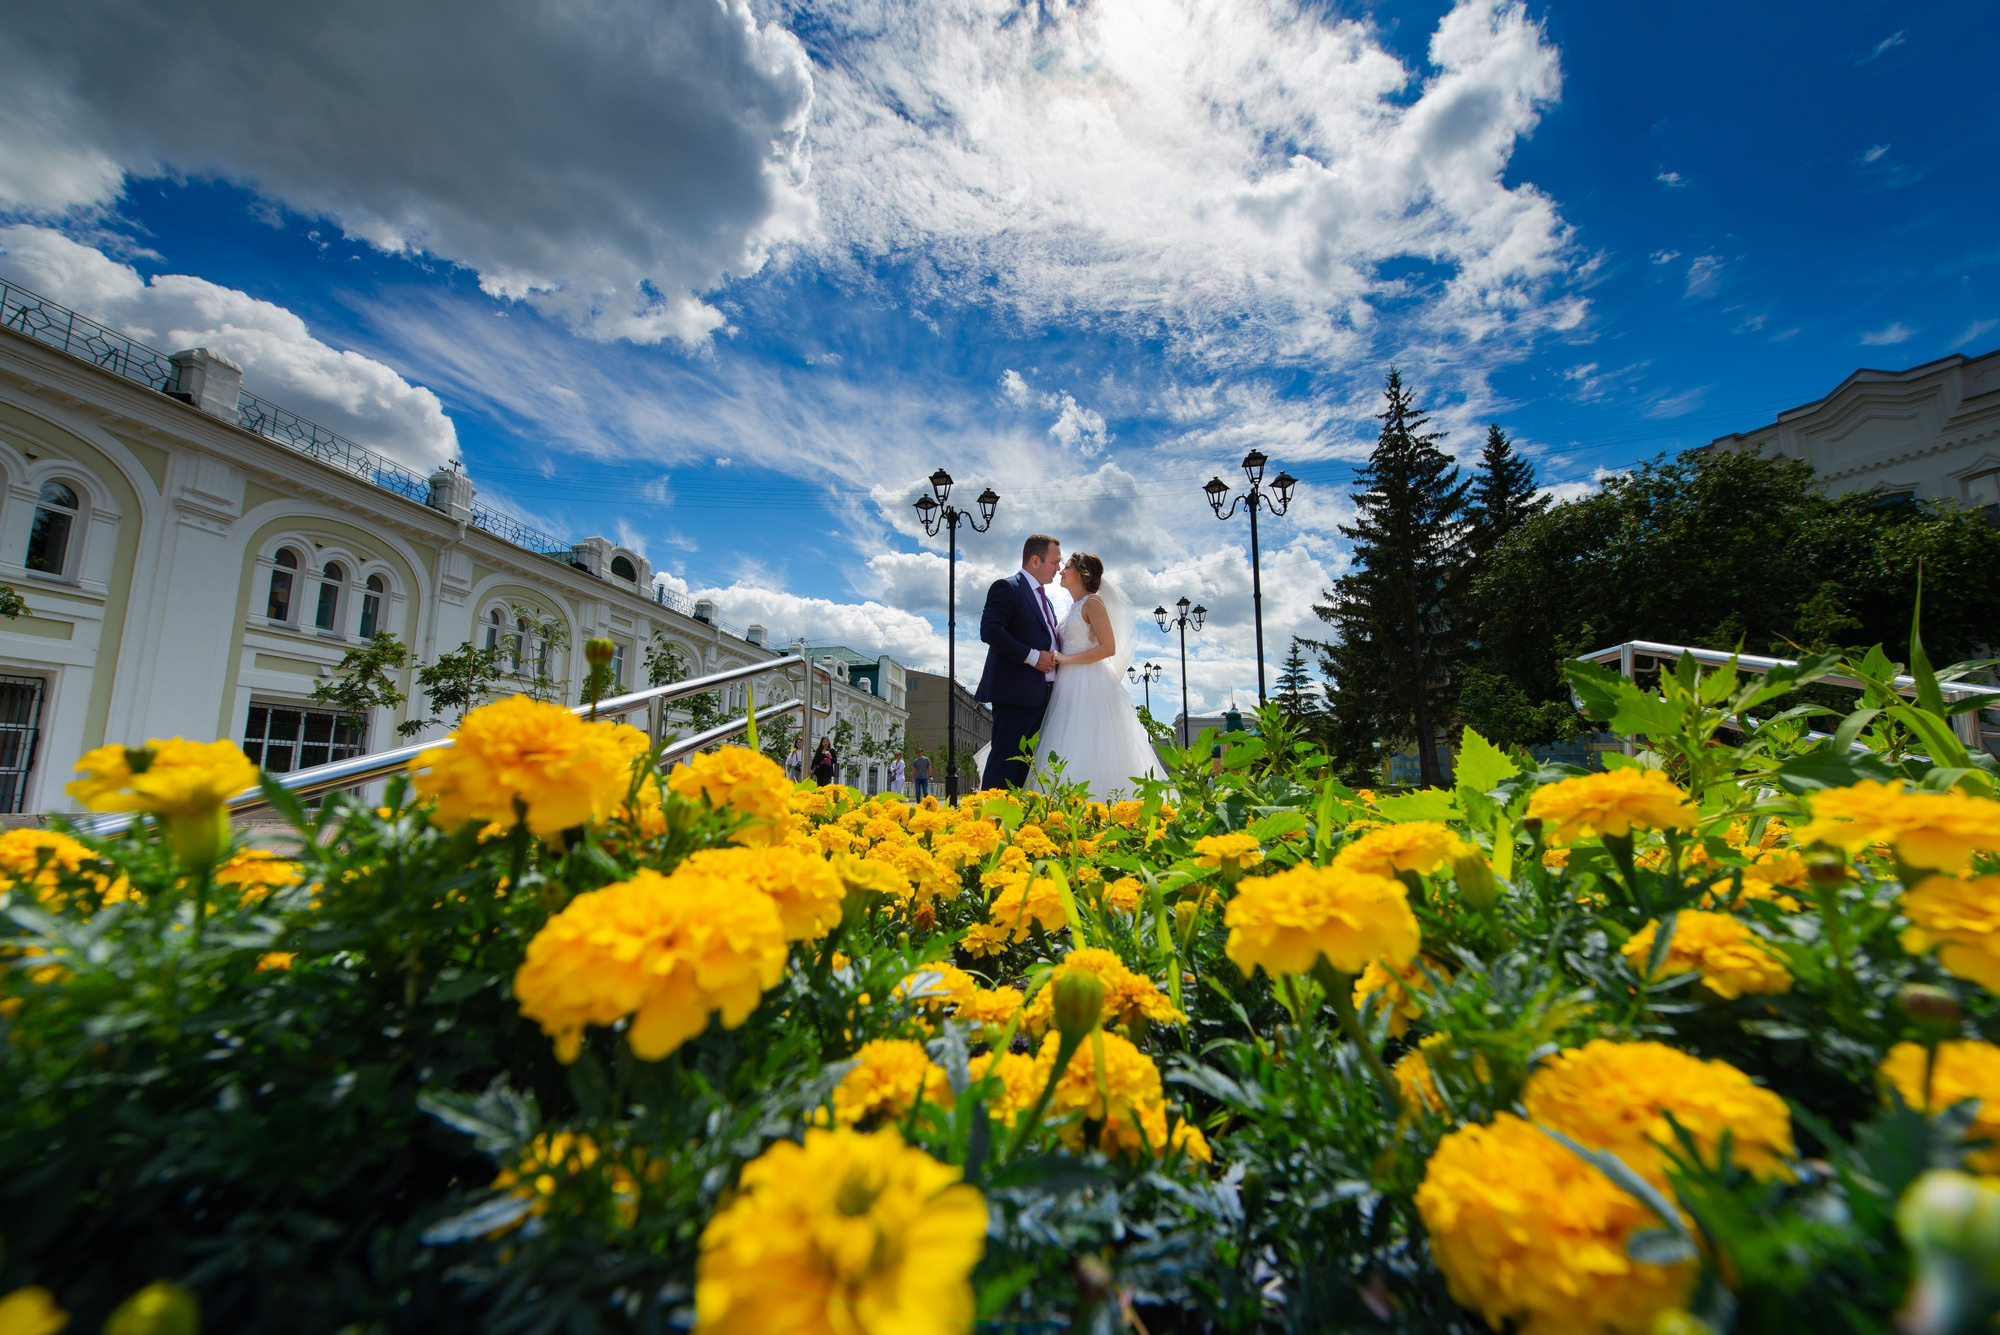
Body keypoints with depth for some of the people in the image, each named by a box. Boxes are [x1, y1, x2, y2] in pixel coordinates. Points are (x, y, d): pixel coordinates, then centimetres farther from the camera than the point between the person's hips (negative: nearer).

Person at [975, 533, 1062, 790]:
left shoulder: (1043, 597, 23)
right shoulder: (1007, 587, -5)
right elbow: (989, 631, -18)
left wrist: (1054, 657, 7)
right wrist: (1033, 657, -18)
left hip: (1042, 693, 9)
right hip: (1015, 692, -9)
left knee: (1025, 764, 9)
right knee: (1005, 759, -9)